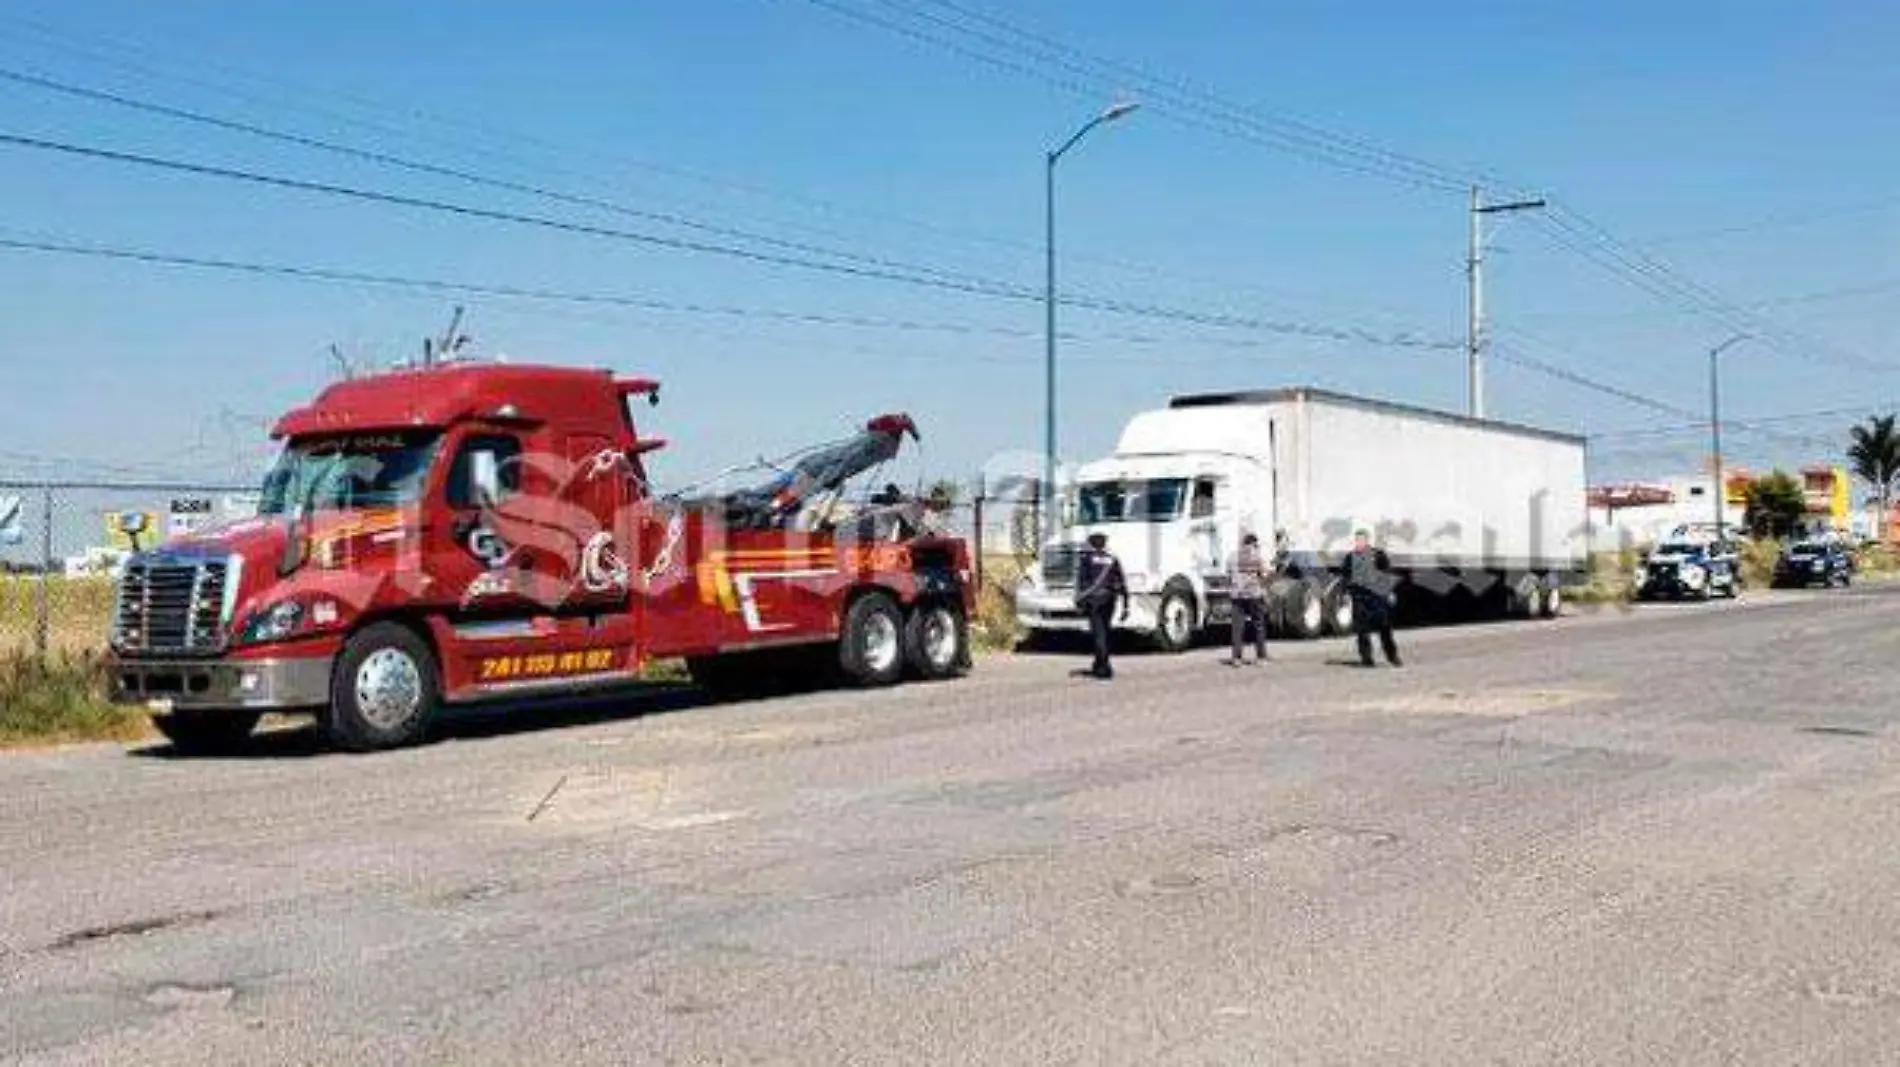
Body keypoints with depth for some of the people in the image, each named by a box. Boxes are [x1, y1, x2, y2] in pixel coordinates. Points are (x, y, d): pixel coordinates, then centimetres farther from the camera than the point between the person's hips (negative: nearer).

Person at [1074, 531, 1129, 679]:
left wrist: (1078, 601, -5)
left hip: (1093, 600, -4)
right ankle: (1098, 666, 26)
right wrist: (1125, 605, 10)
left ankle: (1105, 668, -15)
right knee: (1103, 632, 17)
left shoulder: (1086, 558, 5)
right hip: (1109, 600, 4)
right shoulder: (1113, 559, 13)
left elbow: (1080, 579, -5)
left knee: (1099, 633, -6)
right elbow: (1122, 583, 9)